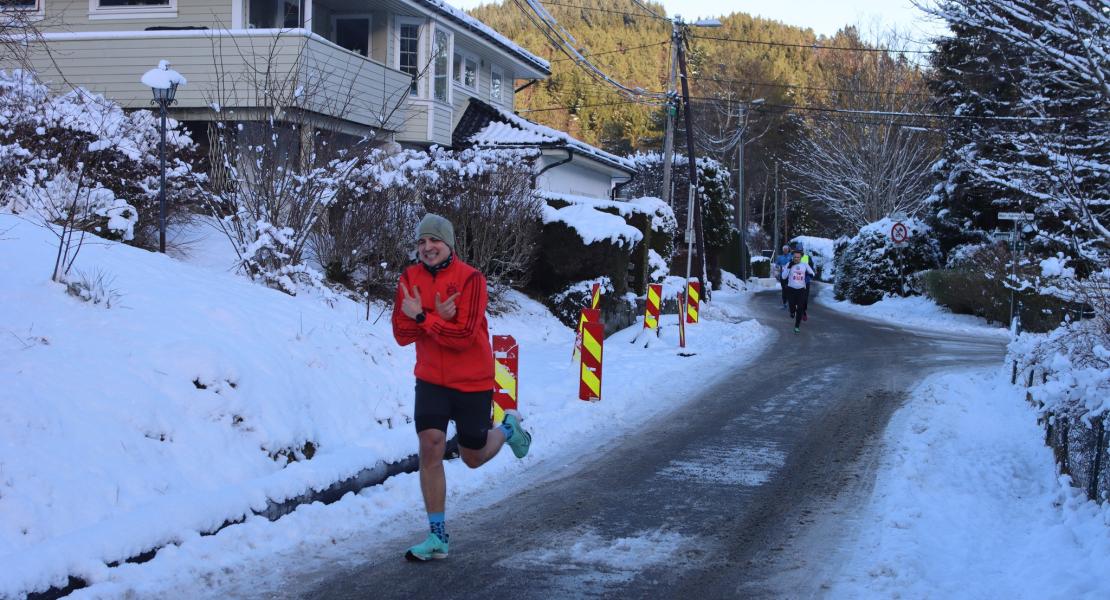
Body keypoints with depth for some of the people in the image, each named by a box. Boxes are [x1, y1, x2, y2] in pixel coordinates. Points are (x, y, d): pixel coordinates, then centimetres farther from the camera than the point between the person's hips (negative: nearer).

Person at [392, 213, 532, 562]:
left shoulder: (471, 278, -16)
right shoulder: (410, 279, -2)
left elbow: (463, 336, -23)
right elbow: (402, 334, -7)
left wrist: (421, 317, -25)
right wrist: (439, 318, -22)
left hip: (473, 382, -3)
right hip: (431, 379, 3)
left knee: (474, 458, 12)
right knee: (430, 447, -13)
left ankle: (509, 429, 46)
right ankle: (438, 536, -4)